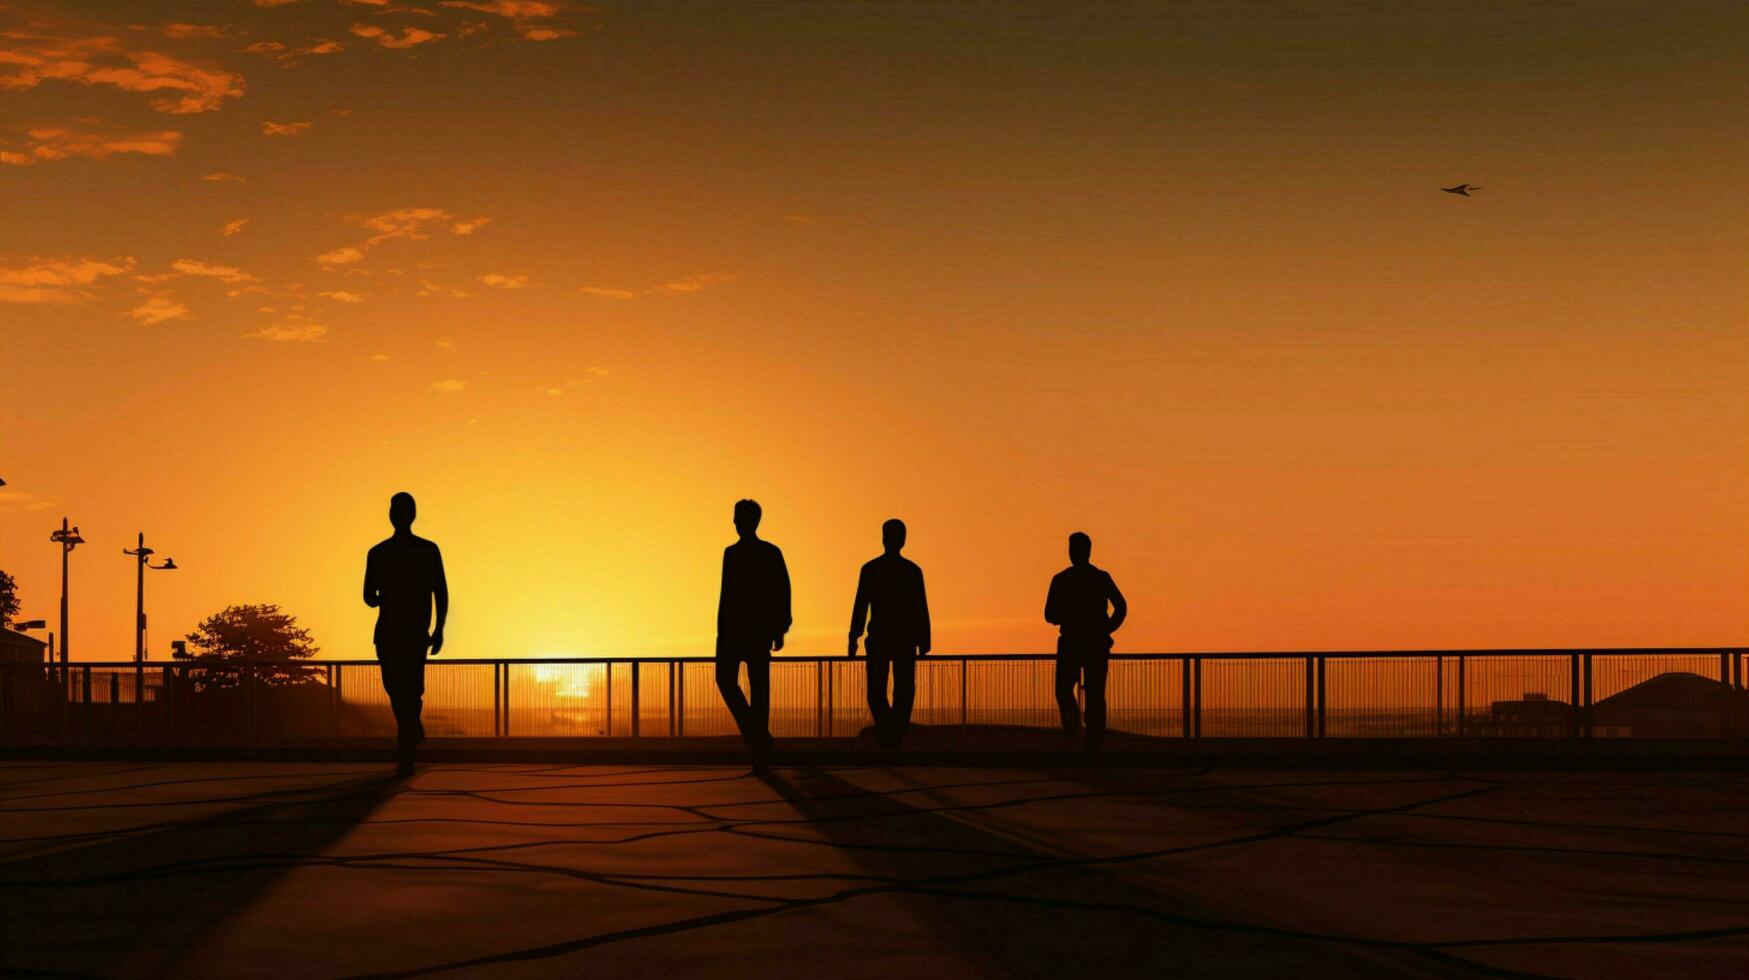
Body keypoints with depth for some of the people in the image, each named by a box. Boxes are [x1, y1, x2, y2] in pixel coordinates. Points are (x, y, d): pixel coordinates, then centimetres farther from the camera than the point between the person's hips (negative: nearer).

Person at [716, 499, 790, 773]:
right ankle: (761, 750, 7)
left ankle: (755, 732, -11)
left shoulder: (733, 553, -12)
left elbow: (727, 595, -16)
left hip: (735, 627, -5)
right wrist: (780, 630, 12)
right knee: (759, 687, 10)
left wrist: (721, 633, -11)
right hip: (762, 627, 5)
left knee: (726, 680, 10)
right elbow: (784, 592, 6)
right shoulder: (773, 553, 6)